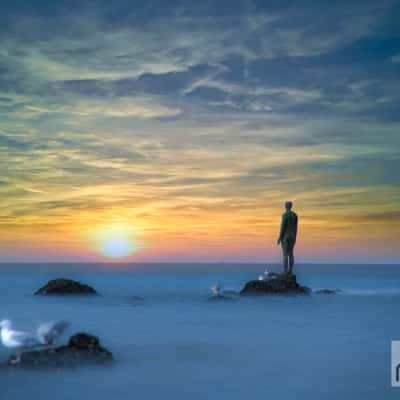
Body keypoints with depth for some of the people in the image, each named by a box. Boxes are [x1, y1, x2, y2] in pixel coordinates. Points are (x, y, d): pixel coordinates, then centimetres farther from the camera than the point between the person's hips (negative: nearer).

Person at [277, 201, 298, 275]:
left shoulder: (285, 214, -15)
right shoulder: (295, 215, 9)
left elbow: (282, 227, -17)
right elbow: (295, 227, 11)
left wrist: (279, 238, -12)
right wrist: (294, 238, 18)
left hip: (285, 236, -7)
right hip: (292, 236, 7)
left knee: (285, 254, -5)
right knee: (291, 254, 9)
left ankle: (285, 272, -7)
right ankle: (290, 271, 7)